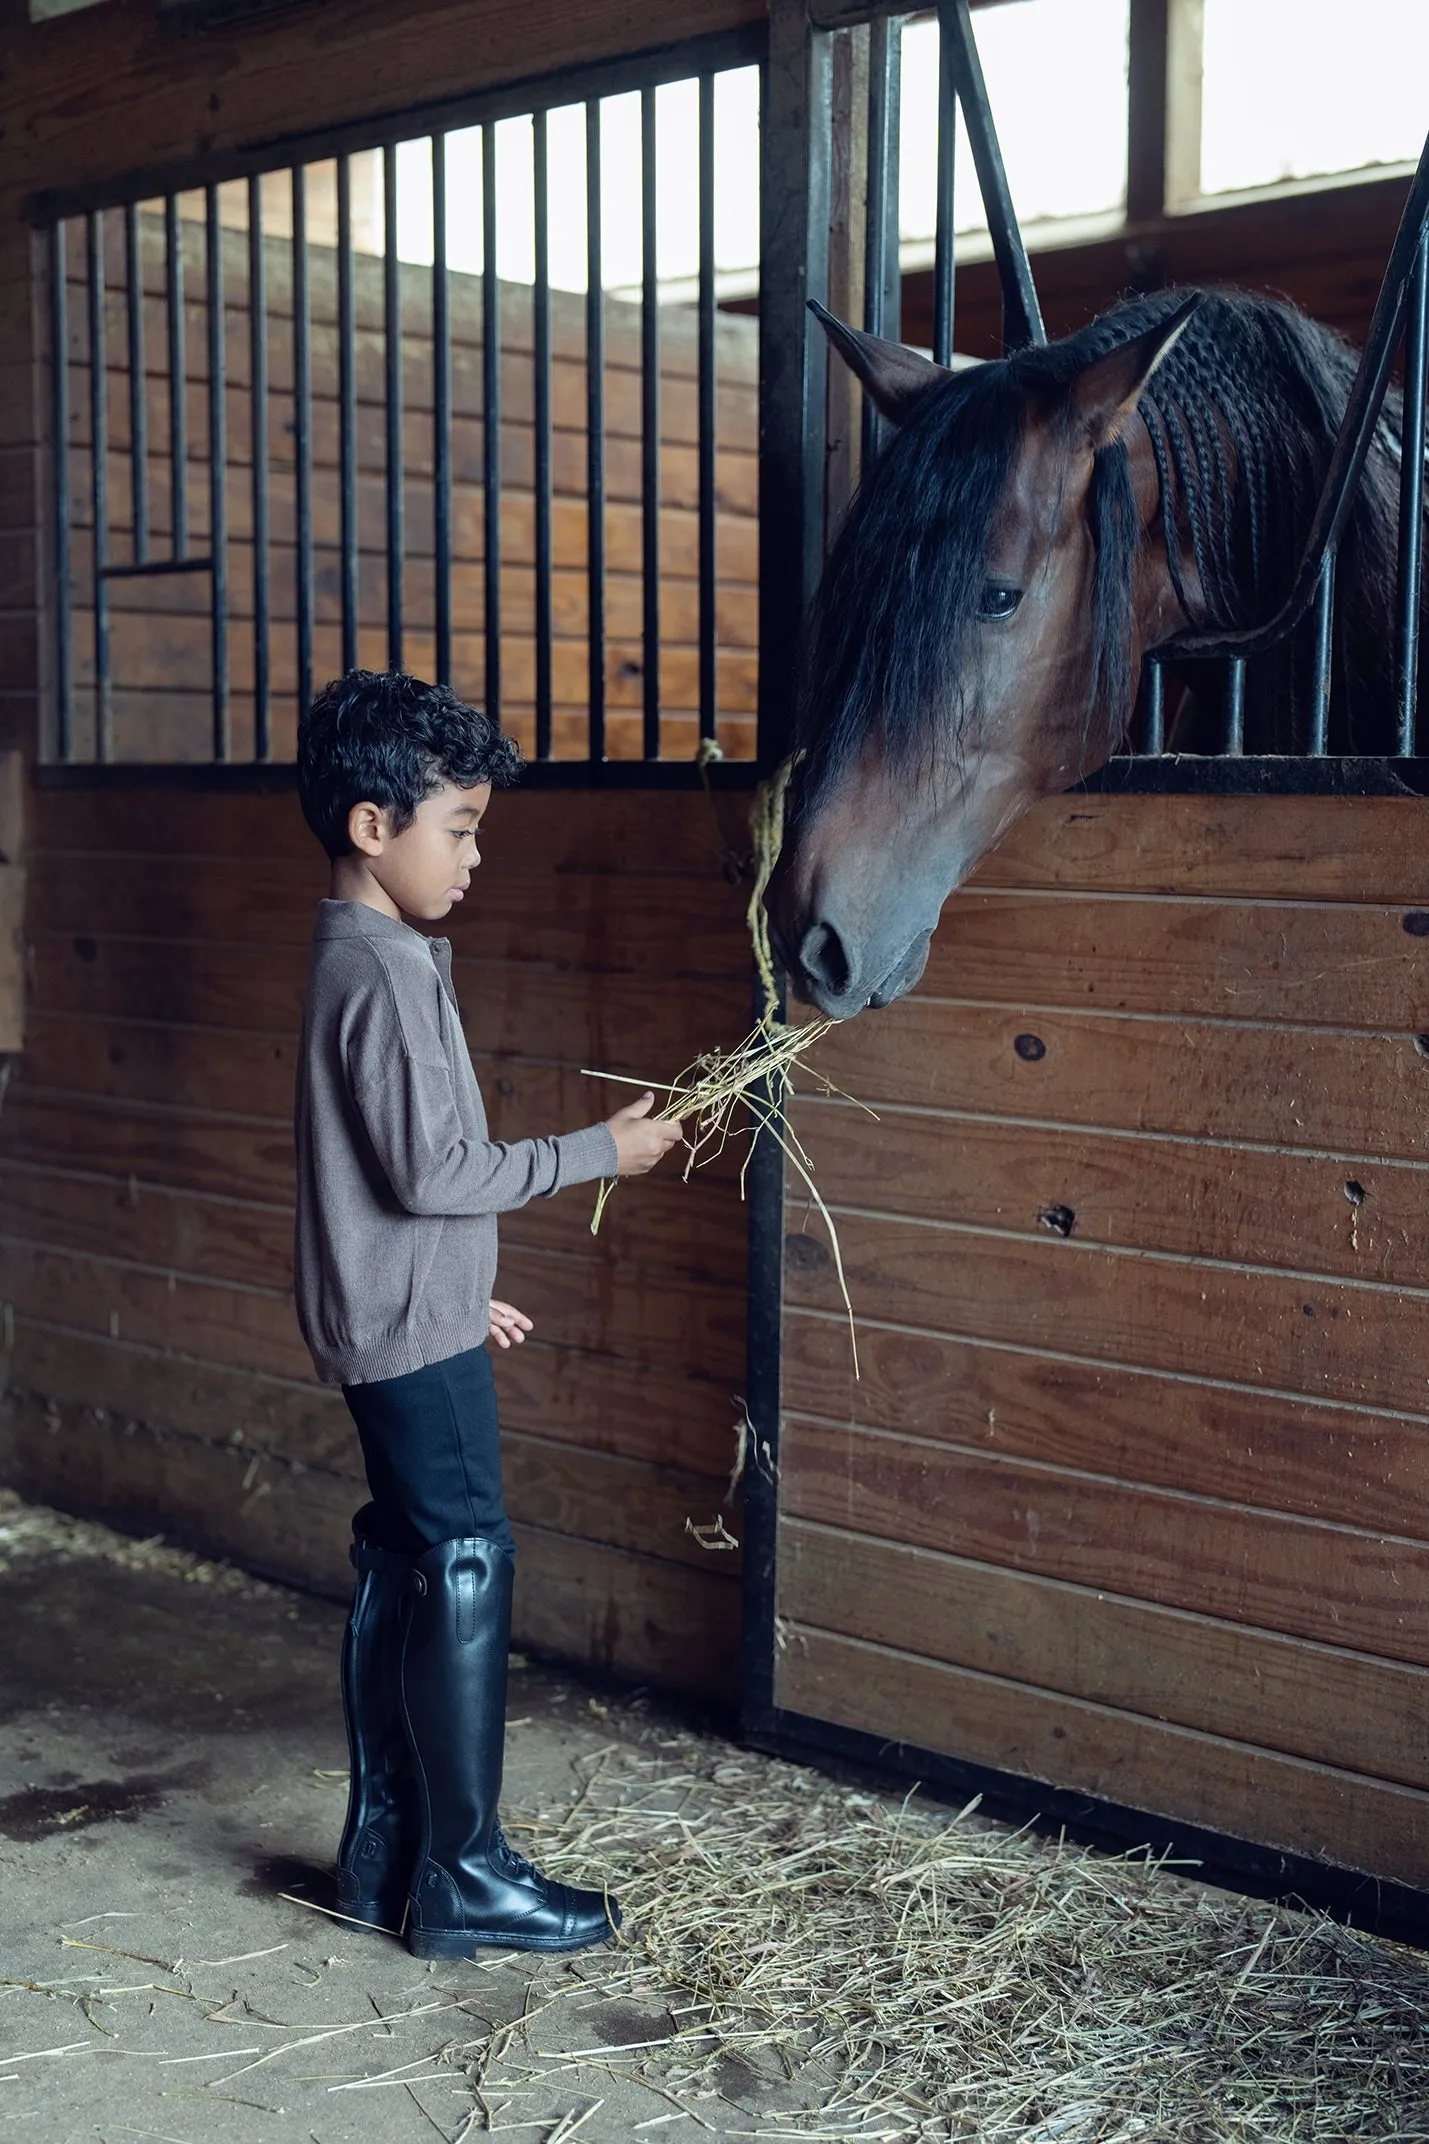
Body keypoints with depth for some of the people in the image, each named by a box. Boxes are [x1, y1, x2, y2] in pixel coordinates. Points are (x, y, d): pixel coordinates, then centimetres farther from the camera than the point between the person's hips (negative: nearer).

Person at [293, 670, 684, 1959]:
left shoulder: (356, 958, 12)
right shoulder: (390, 971, -19)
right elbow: (434, 1170, -23)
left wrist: (468, 1292, 21)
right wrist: (600, 1152, -14)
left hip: (396, 1321, 10)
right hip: (417, 1331, -10)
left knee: (400, 1571, 13)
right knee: (466, 1573, -3)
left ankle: (385, 1850, 22)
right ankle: (464, 1877, 5)